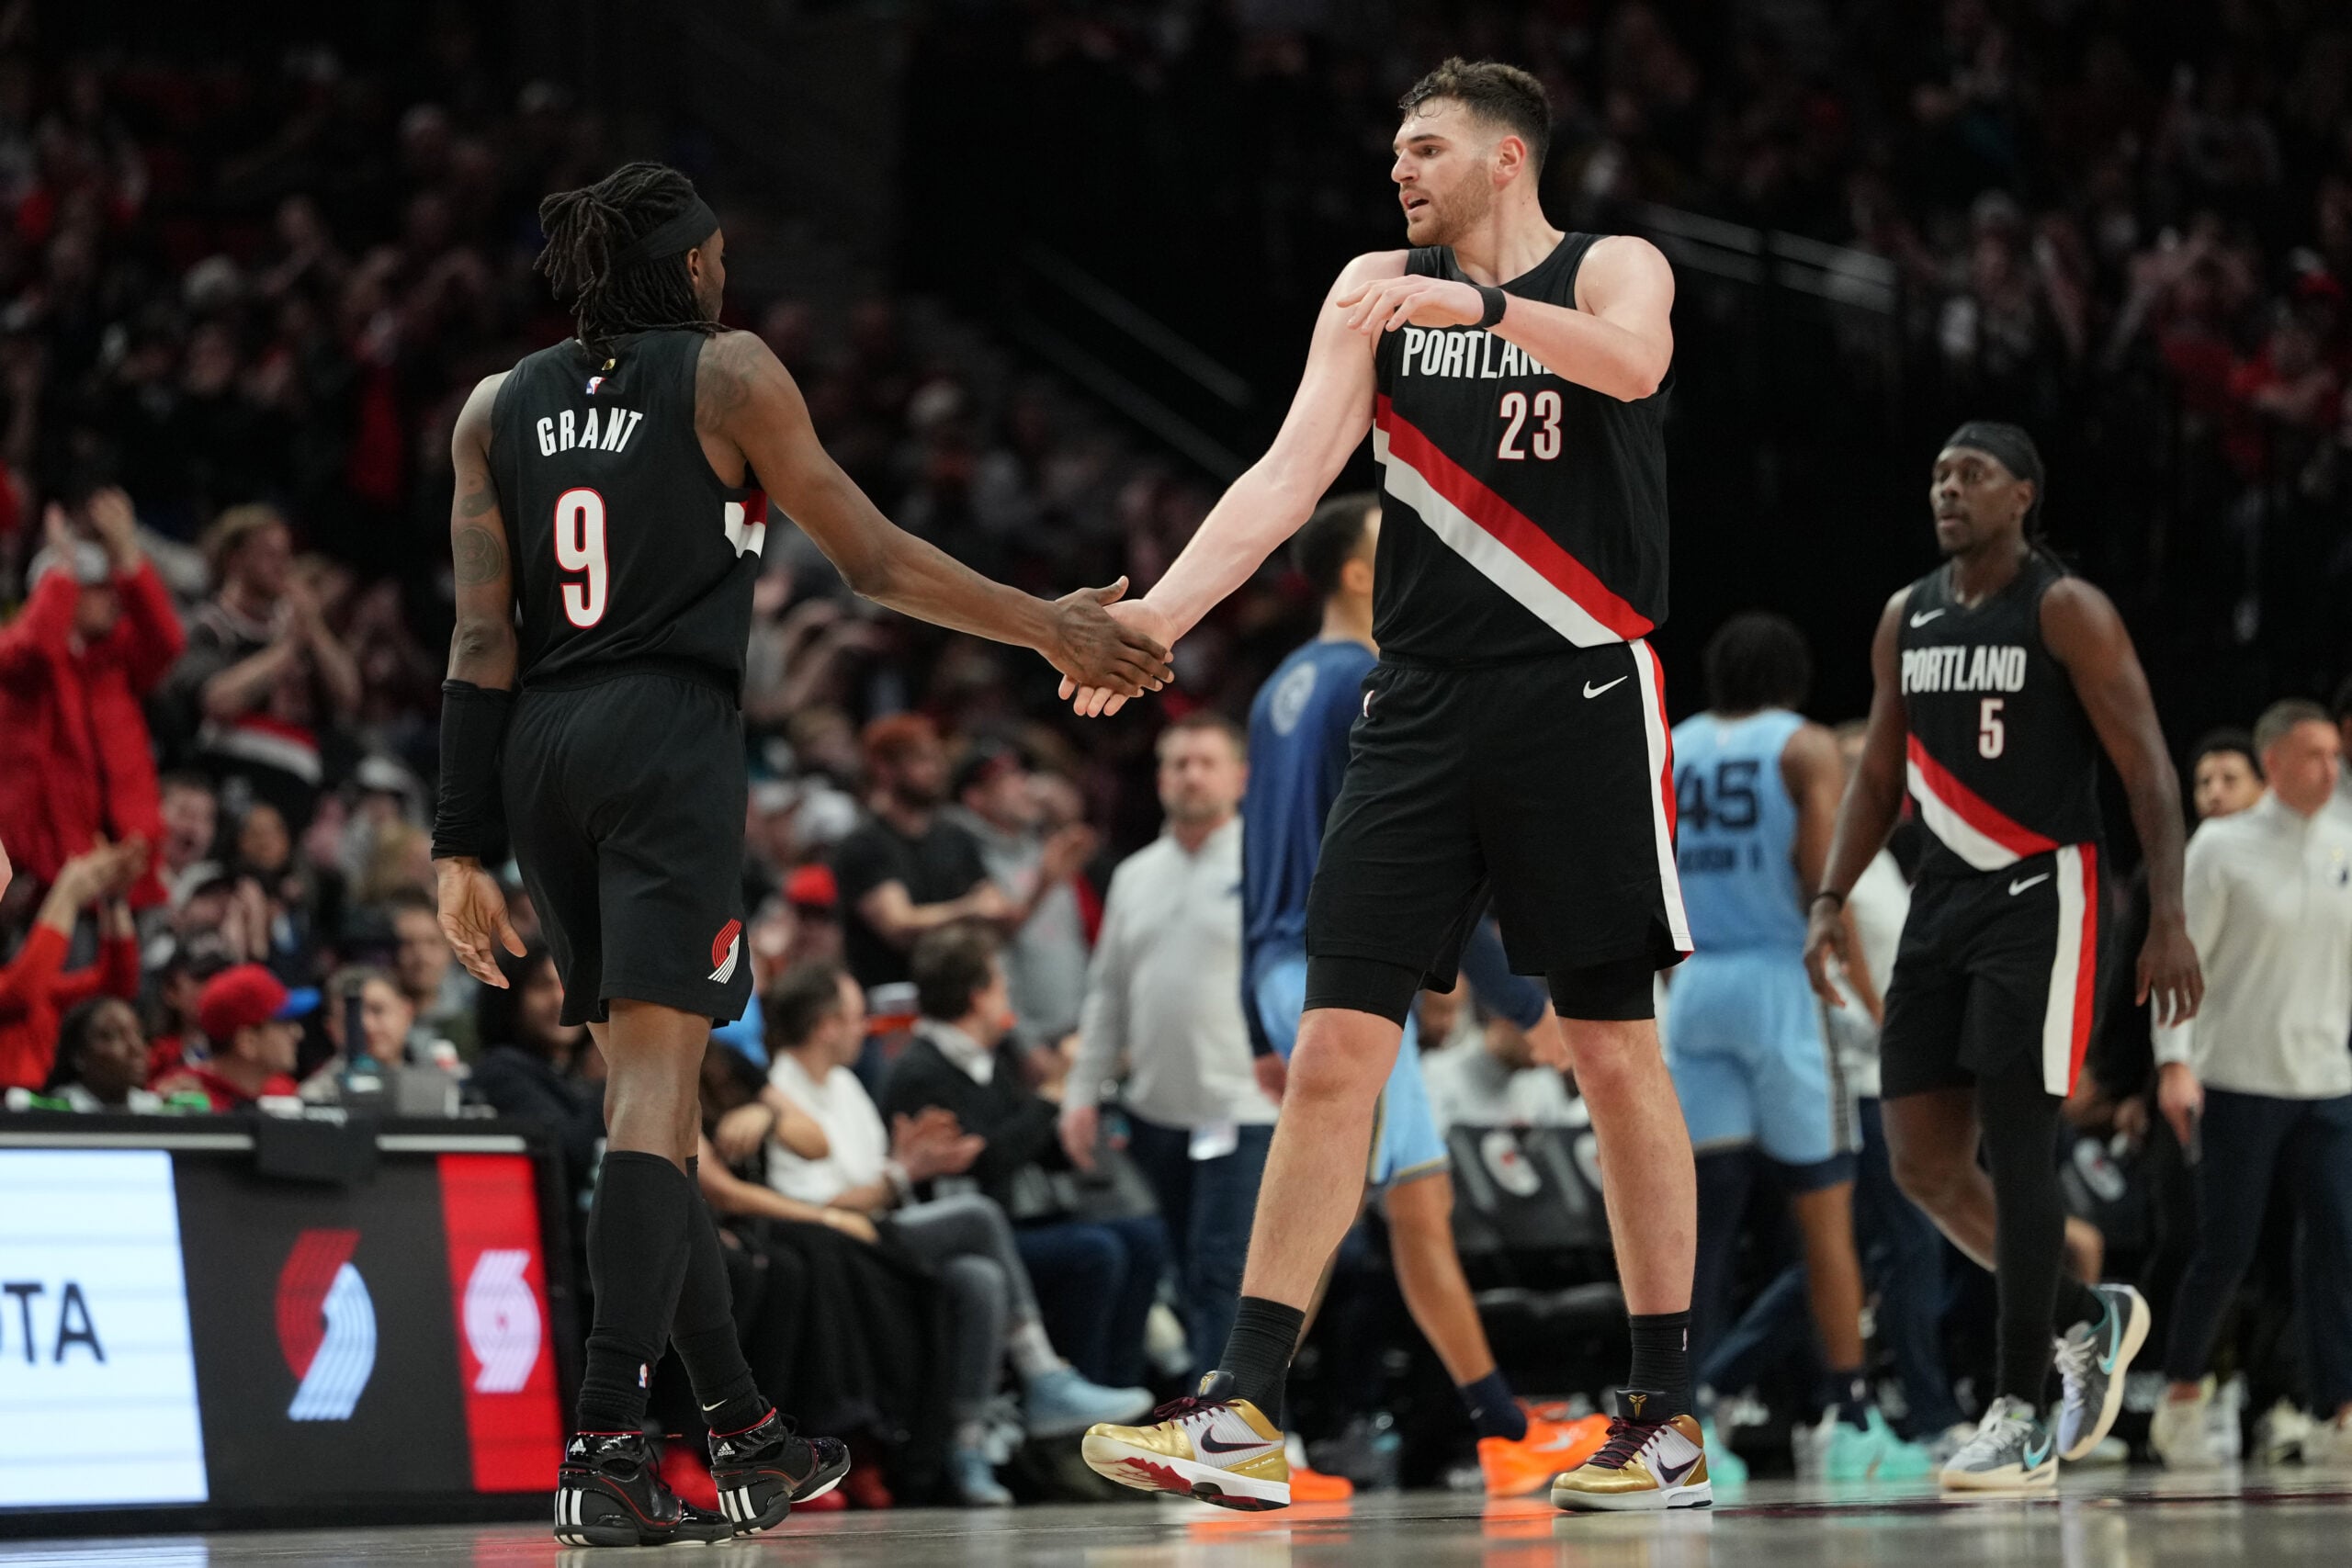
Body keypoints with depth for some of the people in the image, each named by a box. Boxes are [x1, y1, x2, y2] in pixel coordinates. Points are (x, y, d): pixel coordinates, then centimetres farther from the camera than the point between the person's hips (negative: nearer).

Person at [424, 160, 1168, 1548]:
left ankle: (748, 1433, 21)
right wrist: (1054, 628, 9)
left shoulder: (498, 408, 12)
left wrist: (465, 845, 6)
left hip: (539, 747, 6)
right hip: (671, 736, -6)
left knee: (653, 1080, 14)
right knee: (657, 1079, -11)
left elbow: (483, 637, 6)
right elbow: (875, 561, 1)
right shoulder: (727, 374, 1)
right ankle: (604, 1449, -23)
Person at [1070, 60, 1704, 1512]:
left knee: (1617, 1054, 1)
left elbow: (1632, 363, -25)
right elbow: (1290, 475, 0)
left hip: (1582, 698, -4)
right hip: (1421, 709, 4)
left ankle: (1670, 1418, 9)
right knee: (1335, 1050, -3)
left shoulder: (1613, 268, -1)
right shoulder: (1377, 290, 9)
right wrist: (1158, 613, -13)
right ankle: (1246, 1408, -3)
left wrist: (1475, 303, -38)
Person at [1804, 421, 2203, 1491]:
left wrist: (2168, 921, -18)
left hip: (2039, 898, -7)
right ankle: (2088, 1318, 23)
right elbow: (1878, 774, 18)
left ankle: (2021, 1418, -8)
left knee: (2016, 1148, -11)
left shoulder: (2067, 611, -9)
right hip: (1942, 902, 7)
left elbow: (2148, 770, -10)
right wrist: (1830, 901, 7)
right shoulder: (1906, 618, 11)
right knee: (1921, 1163, 3)